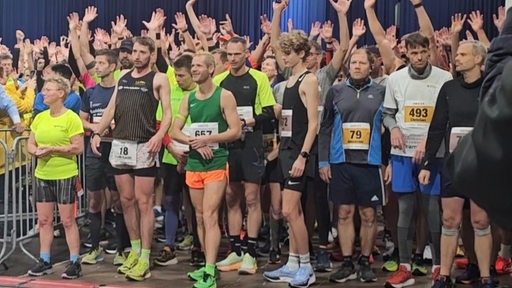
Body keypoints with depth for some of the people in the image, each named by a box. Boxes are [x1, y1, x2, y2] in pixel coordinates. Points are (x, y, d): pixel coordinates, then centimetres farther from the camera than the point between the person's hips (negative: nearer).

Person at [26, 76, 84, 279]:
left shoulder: (71, 118, -9)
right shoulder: (40, 117, 9)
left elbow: (79, 148, -15)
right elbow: (30, 144, 13)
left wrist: (52, 149, -19)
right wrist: (37, 151, -10)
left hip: (65, 175, -6)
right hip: (42, 175, 6)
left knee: (68, 221, 0)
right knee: (44, 220, 11)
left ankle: (74, 262, 8)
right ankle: (45, 261, 21)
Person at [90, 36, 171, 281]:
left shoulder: (158, 79, 0)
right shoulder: (123, 77, 16)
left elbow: (167, 112, -6)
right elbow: (111, 109, 15)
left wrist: (159, 135, -23)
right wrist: (97, 132, 2)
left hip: (144, 146, -6)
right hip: (119, 145, 6)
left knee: (144, 202, -3)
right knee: (127, 200, 11)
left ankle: (144, 259, 2)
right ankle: (135, 250, 24)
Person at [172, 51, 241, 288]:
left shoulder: (224, 96, -5)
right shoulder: (188, 99, 9)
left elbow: (235, 131, -10)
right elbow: (175, 131, 6)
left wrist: (207, 139, -18)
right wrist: (194, 142, -11)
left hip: (216, 164, -6)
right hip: (194, 163, 6)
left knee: (210, 216, -12)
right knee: (200, 218, 10)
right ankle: (209, 265, 21)